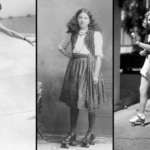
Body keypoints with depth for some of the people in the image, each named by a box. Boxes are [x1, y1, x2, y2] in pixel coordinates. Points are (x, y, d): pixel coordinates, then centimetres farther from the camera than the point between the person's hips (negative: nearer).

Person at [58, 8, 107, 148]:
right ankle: (72, 133, 12)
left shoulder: (95, 34, -3)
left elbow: (98, 55, -7)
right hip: (74, 67, 4)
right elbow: (60, 46, 24)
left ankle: (90, 133, 15)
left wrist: (96, 74, -13)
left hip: (89, 66, -3)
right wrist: (70, 56, 8)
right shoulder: (72, 33, 9)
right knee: (73, 101, 5)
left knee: (91, 101, 2)